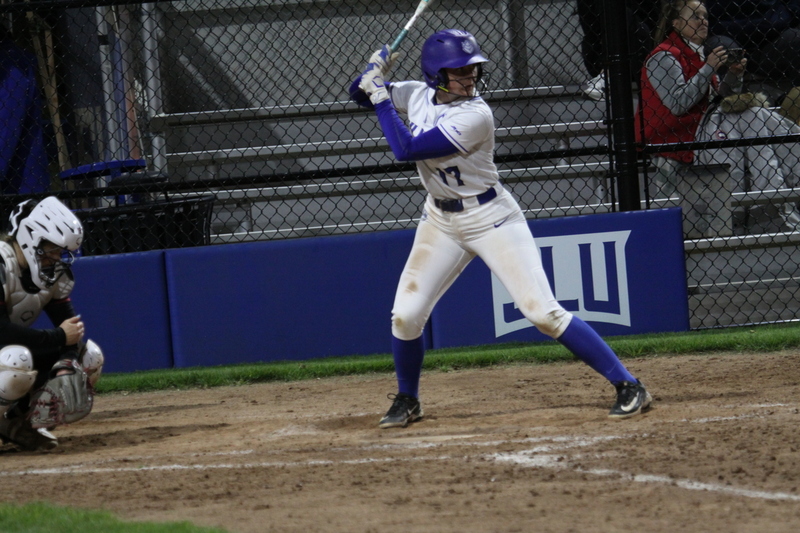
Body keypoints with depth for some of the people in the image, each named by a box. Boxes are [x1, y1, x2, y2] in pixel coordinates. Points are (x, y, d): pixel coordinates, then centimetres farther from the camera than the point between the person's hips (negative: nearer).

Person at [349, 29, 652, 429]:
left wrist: (380, 96, -22)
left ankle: (628, 386, -10)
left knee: (543, 312, -14)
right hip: (441, 221, 6)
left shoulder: (474, 115, -25)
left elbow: (405, 149, -29)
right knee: (406, 315, 1)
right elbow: (360, 94, 8)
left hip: (491, 218, -6)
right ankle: (406, 401, 25)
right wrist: (373, 76, -14)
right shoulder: (418, 96, -4)